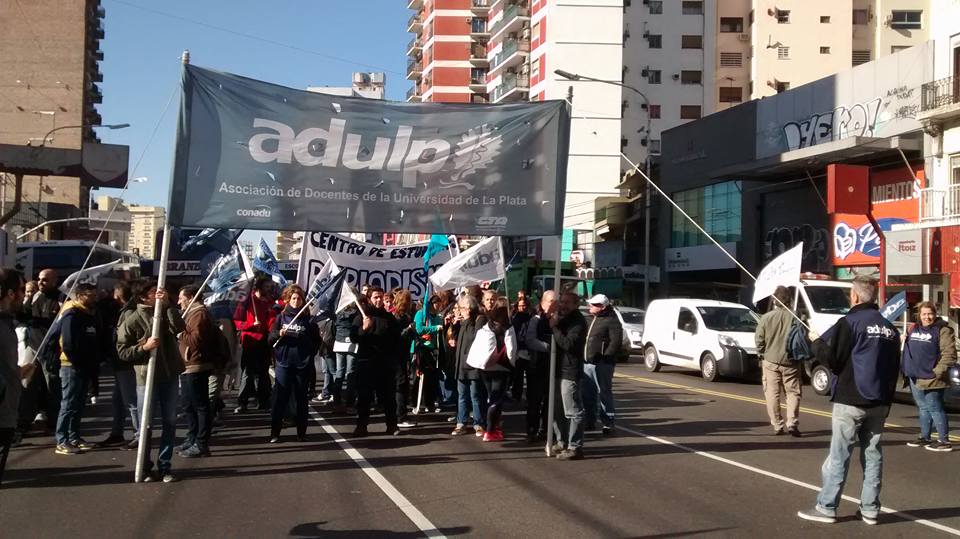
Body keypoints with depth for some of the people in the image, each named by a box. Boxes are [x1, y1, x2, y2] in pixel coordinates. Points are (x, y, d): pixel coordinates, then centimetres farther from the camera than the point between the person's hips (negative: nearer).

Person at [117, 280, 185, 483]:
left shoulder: (165, 312, 6)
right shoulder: (131, 321, -6)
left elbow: (178, 327, -13)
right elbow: (122, 351, -6)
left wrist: (167, 304, -18)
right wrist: (144, 347, -19)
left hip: (169, 376, 4)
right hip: (147, 378, -4)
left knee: (170, 422, 7)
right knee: (146, 425, 2)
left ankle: (165, 466, 16)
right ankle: (145, 467, 15)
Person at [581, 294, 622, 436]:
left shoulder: (612, 321, -10)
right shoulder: (593, 319, 20)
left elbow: (616, 342, -17)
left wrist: (605, 357, -20)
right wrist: (584, 357, 17)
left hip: (601, 364, -9)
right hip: (588, 363, 9)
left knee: (604, 393, -6)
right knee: (587, 393, 13)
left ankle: (608, 423, -2)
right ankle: (590, 421, 24)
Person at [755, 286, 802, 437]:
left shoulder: (766, 317, -8)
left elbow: (759, 339, -4)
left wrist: (761, 354, 13)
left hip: (771, 361, 0)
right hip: (790, 362, 0)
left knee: (772, 394, 8)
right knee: (793, 392, 10)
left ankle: (777, 426, 8)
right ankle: (792, 423, -3)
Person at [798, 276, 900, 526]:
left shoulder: (850, 322, -10)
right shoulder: (889, 328, 11)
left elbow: (833, 360, -12)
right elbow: (894, 367, 15)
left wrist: (817, 342, 4)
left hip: (851, 401, -6)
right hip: (880, 402, 6)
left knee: (838, 455, -2)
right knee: (872, 454, 10)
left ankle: (826, 507, 0)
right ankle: (870, 510, 11)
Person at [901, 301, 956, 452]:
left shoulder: (943, 330, -9)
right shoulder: (914, 329, 14)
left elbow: (950, 354, -16)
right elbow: (908, 350, 23)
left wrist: (938, 371, -18)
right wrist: (906, 369, 15)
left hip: (930, 379, -8)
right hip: (915, 378, 8)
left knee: (935, 409, -5)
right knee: (922, 408, 15)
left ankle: (944, 441, 1)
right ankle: (925, 438, 25)